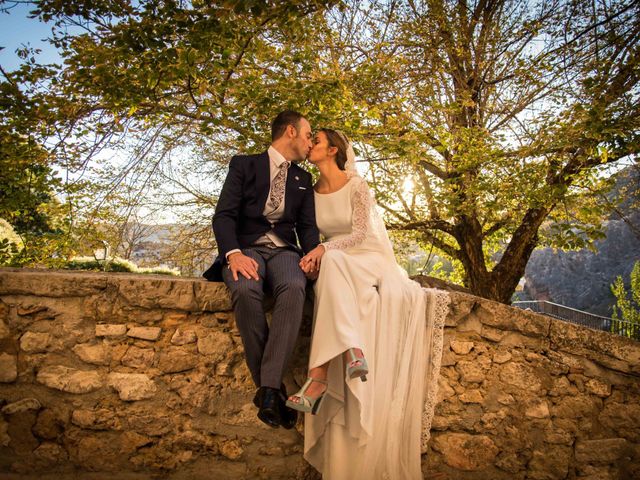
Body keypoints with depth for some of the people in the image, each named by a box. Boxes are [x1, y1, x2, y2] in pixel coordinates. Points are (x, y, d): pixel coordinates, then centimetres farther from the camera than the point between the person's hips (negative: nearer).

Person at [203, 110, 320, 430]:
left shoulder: (303, 179, 22)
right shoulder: (244, 164, 9)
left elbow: (307, 226, 13)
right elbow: (223, 215, -3)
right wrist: (234, 253, -24)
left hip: (284, 251, 3)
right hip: (246, 248, -2)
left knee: (294, 288, -35)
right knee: (245, 290, -38)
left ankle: (268, 388, -36)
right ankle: (271, 386, -25)